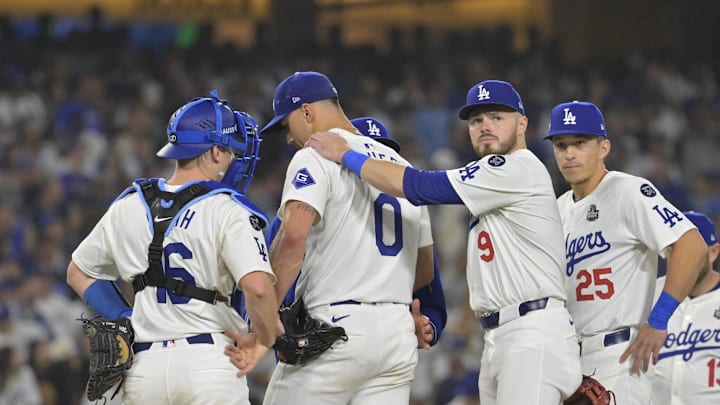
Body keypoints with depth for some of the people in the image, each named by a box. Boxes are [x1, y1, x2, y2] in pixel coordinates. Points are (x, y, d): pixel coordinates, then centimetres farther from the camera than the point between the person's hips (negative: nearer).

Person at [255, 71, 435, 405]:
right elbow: (425, 270, 23)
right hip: (399, 333, 7)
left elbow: (294, 235, -22)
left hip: (335, 327, -7)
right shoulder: (400, 164, 20)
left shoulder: (316, 158, -4)